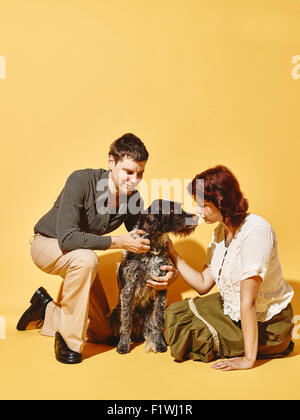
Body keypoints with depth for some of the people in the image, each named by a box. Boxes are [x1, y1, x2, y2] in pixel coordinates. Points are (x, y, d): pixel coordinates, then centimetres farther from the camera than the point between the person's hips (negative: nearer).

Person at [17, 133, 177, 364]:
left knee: (103, 333, 7)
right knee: (86, 259, -42)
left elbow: (144, 244, -6)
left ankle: (45, 309, 29)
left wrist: (167, 268, -25)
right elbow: (67, 238, -39)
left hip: (79, 257, 6)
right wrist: (119, 242, -38)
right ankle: (68, 337, -21)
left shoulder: (133, 200, -15)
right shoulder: (81, 180, -31)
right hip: (47, 243, -5)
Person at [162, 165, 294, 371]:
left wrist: (249, 359, -24)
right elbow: (203, 284, 0)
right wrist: (172, 253, -4)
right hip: (231, 309, 8)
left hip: (265, 323, -8)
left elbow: (248, 301, -29)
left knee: (188, 334, -9)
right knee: (174, 314, 7)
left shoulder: (255, 230, -29)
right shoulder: (221, 231, -1)